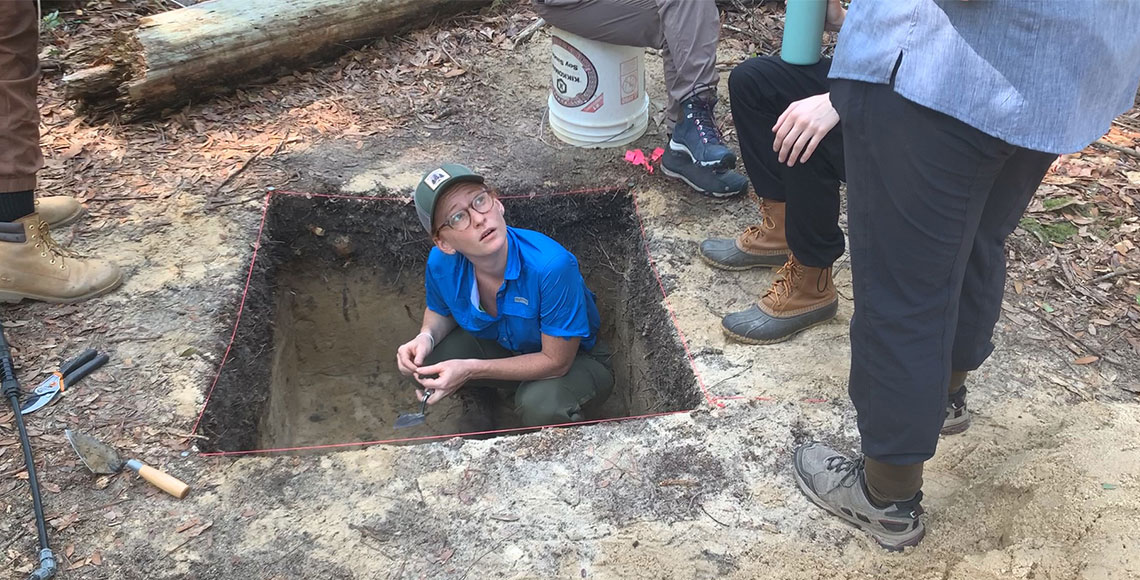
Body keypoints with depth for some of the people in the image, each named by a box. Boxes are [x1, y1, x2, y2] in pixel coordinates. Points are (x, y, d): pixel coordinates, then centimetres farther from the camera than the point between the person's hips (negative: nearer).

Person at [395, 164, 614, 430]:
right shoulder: (441, 263, -21)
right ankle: (474, 401, 14)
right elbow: (439, 312, 4)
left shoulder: (551, 266, -39)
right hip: (502, 346, 4)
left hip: (573, 359, -4)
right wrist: (426, 337, -21)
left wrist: (471, 370, -32)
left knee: (538, 405, -35)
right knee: (425, 358, -18)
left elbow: (556, 361, -29)